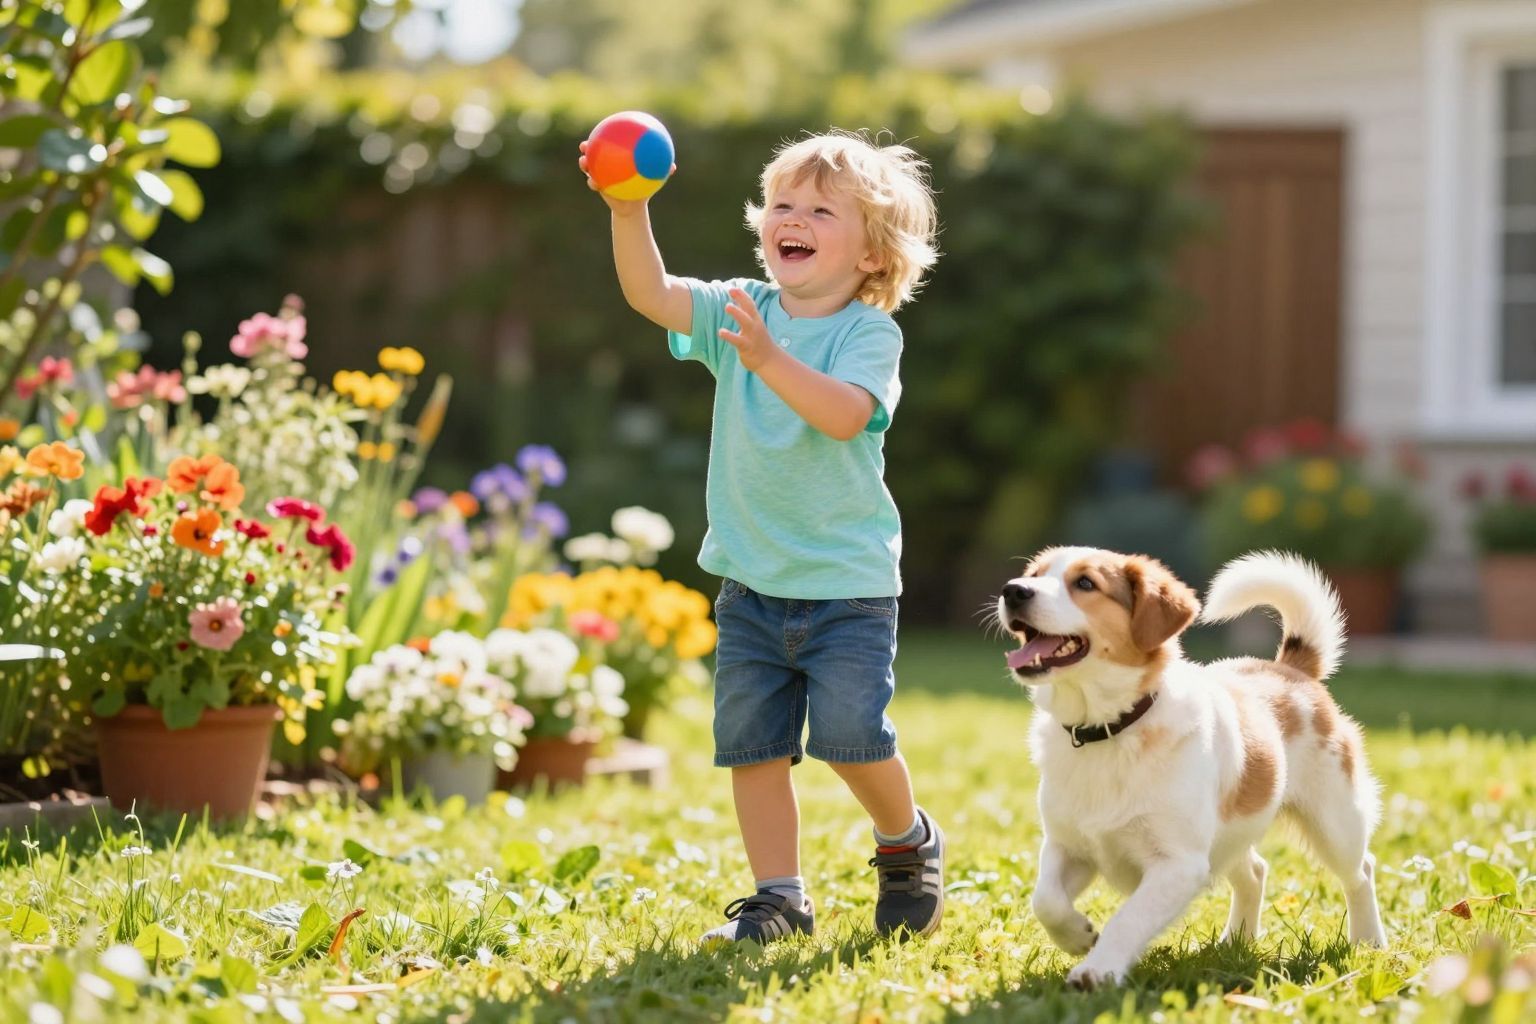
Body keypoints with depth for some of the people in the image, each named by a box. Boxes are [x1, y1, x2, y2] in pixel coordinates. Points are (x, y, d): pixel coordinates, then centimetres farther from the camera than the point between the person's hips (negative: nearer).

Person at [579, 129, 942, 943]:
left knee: (849, 734, -11)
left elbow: (846, 414, -28)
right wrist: (629, 213, -28)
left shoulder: (869, 333, -9)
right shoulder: (740, 311, 3)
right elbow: (650, 295, -12)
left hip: (848, 580, -4)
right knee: (750, 742, 5)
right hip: (751, 579, 5)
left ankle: (908, 843, 18)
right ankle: (778, 896, 16)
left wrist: (772, 360, -41)